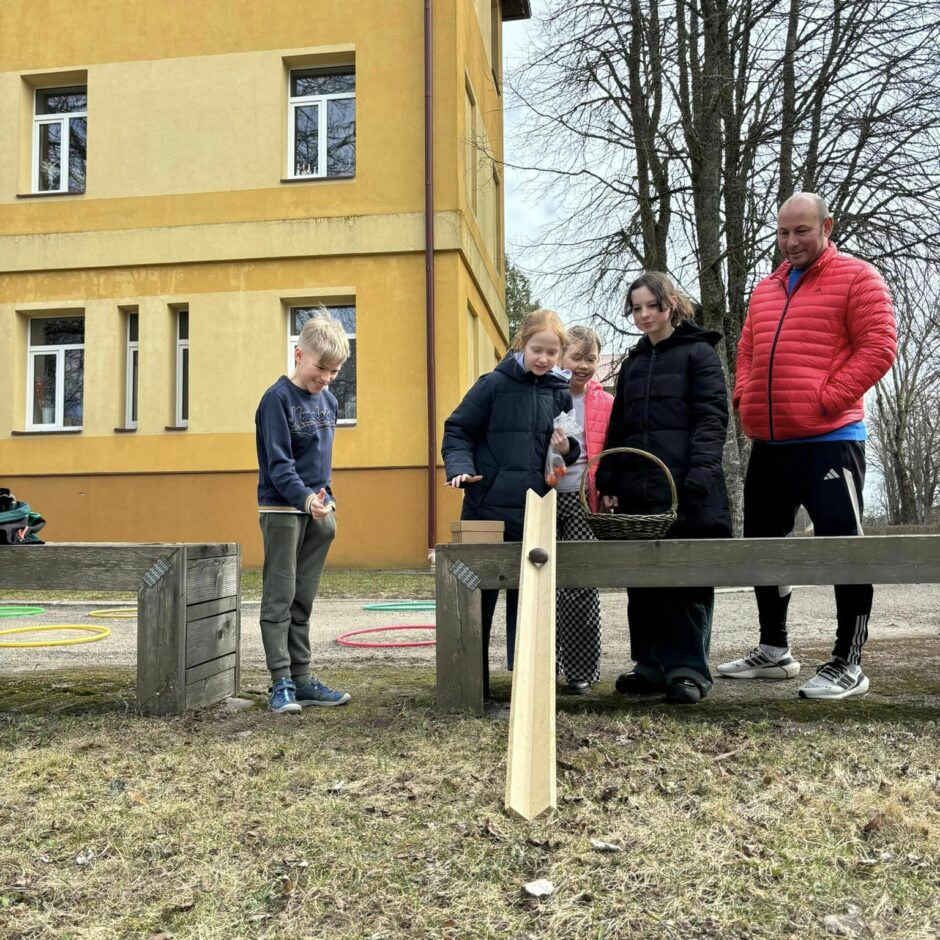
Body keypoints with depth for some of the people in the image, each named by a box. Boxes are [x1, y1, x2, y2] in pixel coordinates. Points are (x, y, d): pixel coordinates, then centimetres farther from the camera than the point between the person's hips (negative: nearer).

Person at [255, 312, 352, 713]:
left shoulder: (328, 400, 11)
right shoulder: (277, 398, -11)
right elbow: (278, 463, -19)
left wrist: (328, 501, 16)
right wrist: (306, 497, -32)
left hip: (317, 513, 7)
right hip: (282, 510, -7)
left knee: (303, 600, 10)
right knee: (279, 597, -3)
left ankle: (302, 679, 16)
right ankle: (281, 682, 1)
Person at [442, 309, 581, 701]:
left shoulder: (560, 393, 9)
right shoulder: (494, 385, -3)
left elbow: (571, 450, 19)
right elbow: (457, 432, -2)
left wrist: (568, 449, -4)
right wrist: (461, 467, -19)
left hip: (537, 513, 4)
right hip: (488, 509, -3)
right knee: (478, 599, 4)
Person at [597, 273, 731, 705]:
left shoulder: (698, 353, 4)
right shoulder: (632, 363, 21)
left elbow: (712, 418, -6)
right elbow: (617, 429, 21)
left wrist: (699, 475, -18)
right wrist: (608, 483, 11)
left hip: (683, 491, -5)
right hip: (637, 491, 6)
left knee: (687, 577, -3)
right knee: (642, 579, 5)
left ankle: (687, 669, 3)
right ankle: (652, 665, 14)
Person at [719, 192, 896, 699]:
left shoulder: (856, 278, -1)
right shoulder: (766, 289, 20)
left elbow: (877, 347, -10)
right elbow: (746, 351, 24)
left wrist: (828, 399, -16)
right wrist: (745, 398, 7)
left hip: (829, 440, -7)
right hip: (768, 443, 8)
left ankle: (848, 664, 4)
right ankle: (772, 650, 28)